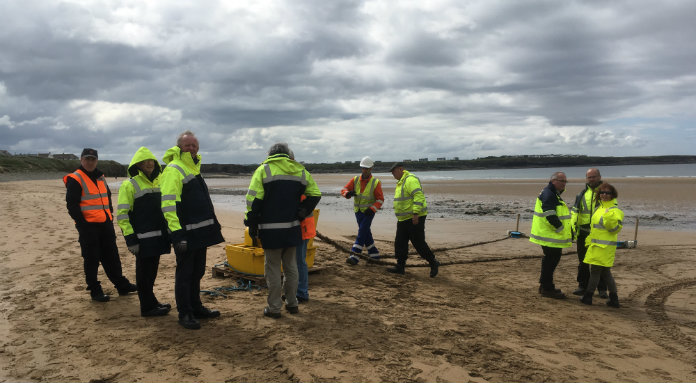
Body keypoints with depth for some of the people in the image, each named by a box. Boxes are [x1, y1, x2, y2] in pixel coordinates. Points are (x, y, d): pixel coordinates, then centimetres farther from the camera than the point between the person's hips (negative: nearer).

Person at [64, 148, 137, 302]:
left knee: (112, 256, 13)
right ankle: (95, 291, 10)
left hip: (105, 224, 7)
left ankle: (121, 285, 21)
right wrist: (82, 224, -16)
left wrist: (110, 214, 15)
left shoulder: (100, 178, 16)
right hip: (88, 226, -7)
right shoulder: (75, 179, -7)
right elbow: (72, 205, -12)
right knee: (91, 259, 1)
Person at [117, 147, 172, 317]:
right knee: (144, 272, 1)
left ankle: (151, 302, 26)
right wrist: (130, 239, -17)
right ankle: (147, 307, 9)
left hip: (158, 237, 7)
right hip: (143, 238, -7)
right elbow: (122, 215, -12)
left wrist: (168, 233, 21)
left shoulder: (157, 183, 16)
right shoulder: (129, 185, -7)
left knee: (152, 271, 15)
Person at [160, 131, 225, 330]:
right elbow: (168, 204, -19)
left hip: (201, 232, 9)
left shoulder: (194, 168, 18)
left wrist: (213, 225, 25)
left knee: (197, 272, 17)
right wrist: (176, 233, -24)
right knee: (184, 274, 1)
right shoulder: (173, 170, -11)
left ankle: (196, 307, 29)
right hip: (186, 233, -9)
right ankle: (184, 314, 10)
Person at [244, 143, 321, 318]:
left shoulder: (263, 169, -3)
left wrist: (251, 224, -2)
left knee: (273, 268, 3)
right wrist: (301, 214, 13)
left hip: (270, 230, -4)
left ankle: (274, 308, 9)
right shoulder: (300, 171, 9)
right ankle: (292, 303, 23)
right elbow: (315, 194, 11)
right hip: (293, 229, 4)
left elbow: (253, 200, -9)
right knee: (291, 267, 16)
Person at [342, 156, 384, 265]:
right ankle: (374, 253, 27)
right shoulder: (355, 180, 2)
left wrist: (372, 209, -20)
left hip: (369, 212, -5)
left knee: (362, 232, -14)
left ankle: (354, 255, -16)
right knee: (366, 233, 13)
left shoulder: (375, 182, -8)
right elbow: (344, 190, 0)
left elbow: (380, 199, -7)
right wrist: (348, 193, -24)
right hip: (358, 211, 5)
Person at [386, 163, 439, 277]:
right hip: (403, 219, 10)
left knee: (419, 243, -5)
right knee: (400, 242, 7)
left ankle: (433, 263, 10)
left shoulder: (410, 180, -16)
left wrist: (415, 213, -30)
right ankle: (400, 266, 13)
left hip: (415, 218, -10)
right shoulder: (401, 182, 17)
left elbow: (419, 196, -25)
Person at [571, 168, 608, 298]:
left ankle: (602, 289, 12)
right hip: (584, 233, 3)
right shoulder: (581, 194, 11)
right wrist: (573, 225, 2)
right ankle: (583, 286, 20)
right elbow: (574, 211, 15)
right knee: (583, 260, 10)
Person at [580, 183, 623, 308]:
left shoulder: (614, 210, -12)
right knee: (605, 273, 12)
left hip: (605, 247, -9)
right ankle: (614, 299, 18)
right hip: (596, 245, 9)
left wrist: (610, 219, -34)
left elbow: (615, 229, -19)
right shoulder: (600, 208, 15)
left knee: (595, 271, -1)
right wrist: (589, 241, 27)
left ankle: (588, 297, 9)